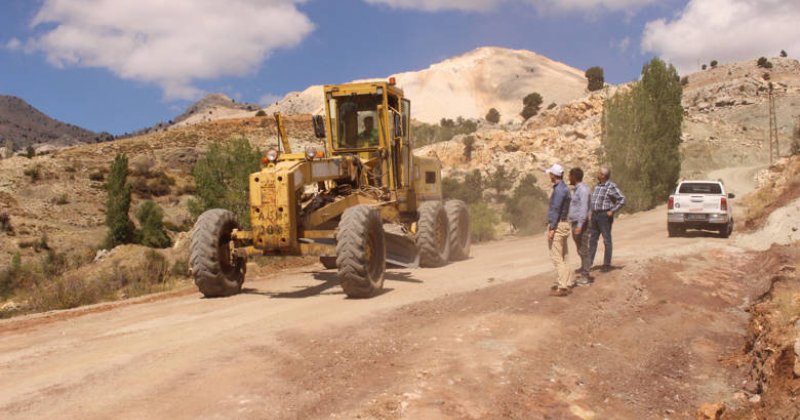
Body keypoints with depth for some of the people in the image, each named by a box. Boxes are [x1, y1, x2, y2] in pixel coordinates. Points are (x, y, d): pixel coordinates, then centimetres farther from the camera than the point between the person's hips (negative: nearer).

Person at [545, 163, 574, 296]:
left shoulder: (559, 190, -17)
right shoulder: (564, 188, 14)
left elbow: (555, 210, -20)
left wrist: (551, 229, -21)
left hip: (557, 226, -10)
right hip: (563, 224, 10)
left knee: (556, 257, -7)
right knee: (562, 257, 15)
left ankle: (563, 287, -7)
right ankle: (568, 281, 21)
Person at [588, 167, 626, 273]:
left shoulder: (611, 187, -13)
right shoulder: (597, 185, 11)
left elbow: (622, 199, -16)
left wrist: (612, 211, -17)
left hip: (605, 216, -8)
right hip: (595, 215, 8)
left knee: (607, 240, 1)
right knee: (592, 240, 10)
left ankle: (607, 265, 9)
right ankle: (588, 263, 15)